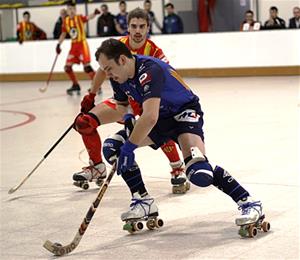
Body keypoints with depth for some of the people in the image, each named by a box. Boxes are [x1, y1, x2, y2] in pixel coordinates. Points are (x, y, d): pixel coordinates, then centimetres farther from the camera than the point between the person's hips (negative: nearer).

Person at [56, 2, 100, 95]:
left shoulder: (79, 18, -9)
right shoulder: (66, 21, 5)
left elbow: (88, 17, -30)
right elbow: (63, 34, 15)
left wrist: (95, 13, -50)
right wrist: (58, 44, 8)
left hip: (82, 44, -6)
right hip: (73, 46, 6)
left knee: (86, 66, -16)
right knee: (67, 67, 4)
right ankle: (75, 85, 19)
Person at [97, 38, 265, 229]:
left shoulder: (150, 70, -32)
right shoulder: (120, 77, -5)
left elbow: (150, 118, -41)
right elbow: (121, 108, 13)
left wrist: (129, 147, -35)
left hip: (185, 112, -9)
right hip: (159, 118, 9)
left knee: (199, 172, -29)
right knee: (113, 147, -6)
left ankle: (248, 203, -16)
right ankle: (144, 202, 1)